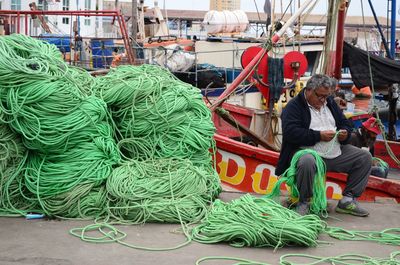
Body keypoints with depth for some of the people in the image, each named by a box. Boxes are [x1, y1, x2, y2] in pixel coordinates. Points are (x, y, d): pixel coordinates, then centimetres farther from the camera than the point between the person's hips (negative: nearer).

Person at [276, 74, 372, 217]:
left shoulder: (330, 103, 17)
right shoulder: (294, 106, -7)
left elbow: (345, 123, 22)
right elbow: (291, 132, -20)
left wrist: (345, 133, -3)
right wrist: (319, 135, -22)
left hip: (335, 153, 7)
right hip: (307, 151, -7)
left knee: (365, 157, -1)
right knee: (307, 162, -41)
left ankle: (348, 200, 3)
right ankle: (303, 202, -17)